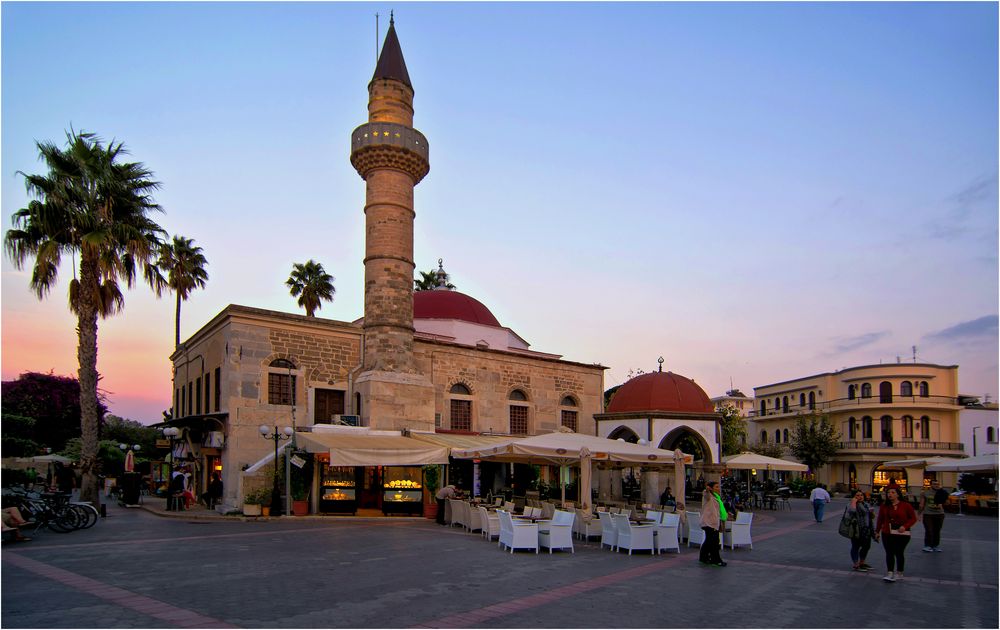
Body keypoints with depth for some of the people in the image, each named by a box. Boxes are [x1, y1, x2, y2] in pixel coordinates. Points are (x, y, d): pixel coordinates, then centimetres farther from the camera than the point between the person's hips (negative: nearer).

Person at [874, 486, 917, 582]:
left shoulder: (905, 506, -4)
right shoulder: (884, 506, 4)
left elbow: (913, 518, -1)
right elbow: (880, 520, 11)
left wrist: (905, 526, -16)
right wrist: (877, 532, 10)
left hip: (902, 533, -2)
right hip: (887, 533, 2)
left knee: (899, 553, 7)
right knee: (889, 553, -4)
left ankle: (899, 573, 22)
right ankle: (890, 574, -6)